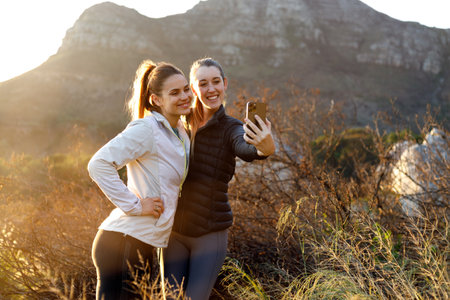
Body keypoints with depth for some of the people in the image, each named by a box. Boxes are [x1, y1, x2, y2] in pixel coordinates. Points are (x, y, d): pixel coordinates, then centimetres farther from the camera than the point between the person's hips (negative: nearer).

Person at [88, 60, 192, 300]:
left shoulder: (180, 133, 12)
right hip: (123, 242, -9)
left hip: (143, 245, 9)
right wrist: (134, 205, -21)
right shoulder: (146, 129, -16)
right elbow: (99, 165, -23)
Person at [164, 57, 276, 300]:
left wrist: (266, 148, -55)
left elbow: (246, 149, -32)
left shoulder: (231, 129, -9)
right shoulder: (182, 122, 2)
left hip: (210, 233, -3)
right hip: (174, 230, 3)